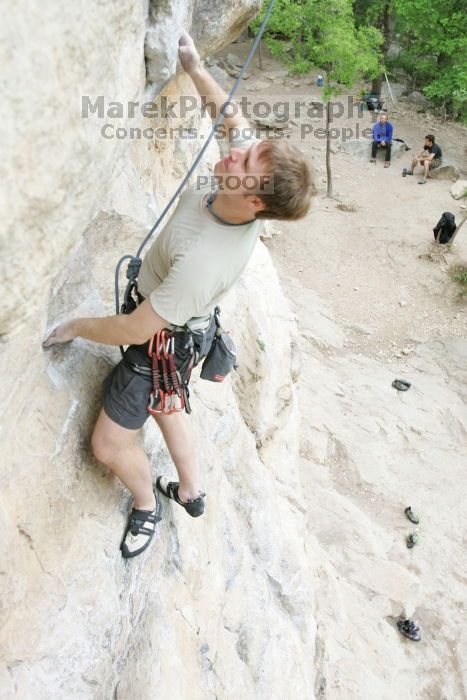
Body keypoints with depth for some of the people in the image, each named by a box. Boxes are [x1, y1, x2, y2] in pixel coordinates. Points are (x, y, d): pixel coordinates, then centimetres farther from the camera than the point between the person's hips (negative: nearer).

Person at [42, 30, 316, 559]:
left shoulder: (203, 261, -44)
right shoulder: (250, 183, -23)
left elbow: (135, 329, -31)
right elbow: (228, 115, 0)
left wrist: (74, 328, -15)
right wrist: (195, 67, 5)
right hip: (182, 324, 9)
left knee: (109, 445, 6)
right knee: (164, 404, 29)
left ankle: (146, 505, 37)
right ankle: (190, 492, 50)